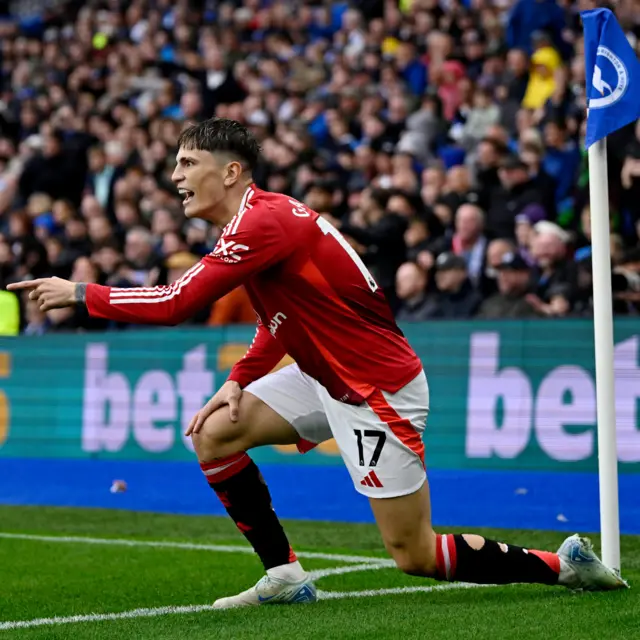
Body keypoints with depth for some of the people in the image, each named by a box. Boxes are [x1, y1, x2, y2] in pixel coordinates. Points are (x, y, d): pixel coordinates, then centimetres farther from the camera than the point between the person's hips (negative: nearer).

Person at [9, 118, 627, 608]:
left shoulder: (264, 223, -24)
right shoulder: (256, 220, 7)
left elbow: (174, 303, -29)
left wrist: (79, 293, -19)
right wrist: (239, 381, 5)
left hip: (379, 390, -10)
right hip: (325, 376, 10)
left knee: (414, 556, -4)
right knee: (212, 434, 2)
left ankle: (564, 564, 9)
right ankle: (285, 575, 9)